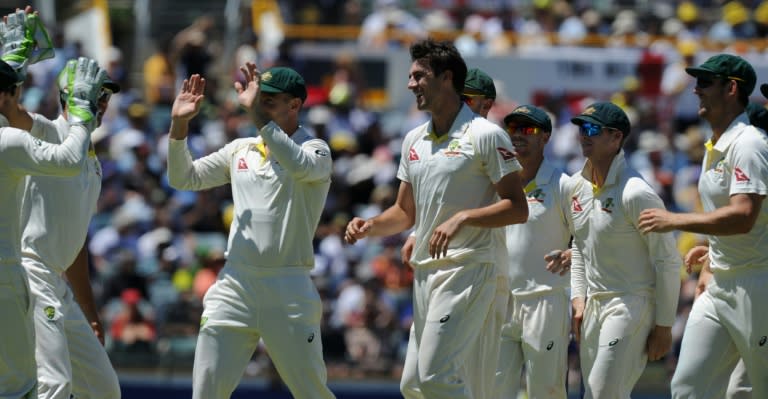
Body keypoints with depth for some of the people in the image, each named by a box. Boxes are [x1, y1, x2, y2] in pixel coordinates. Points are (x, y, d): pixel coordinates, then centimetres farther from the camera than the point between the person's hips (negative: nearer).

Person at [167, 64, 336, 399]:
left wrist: (257, 114, -27)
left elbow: (300, 167, -26)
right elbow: (184, 178, 14)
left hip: (288, 290, -5)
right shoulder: (240, 150, 15)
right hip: (234, 284, 5)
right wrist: (179, 125, 0)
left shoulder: (315, 150, -2)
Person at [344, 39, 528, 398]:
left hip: (469, 270, -8)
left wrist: (462, 218, -22)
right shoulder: (414, 140, 16)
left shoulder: (485, 135, -7)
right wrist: (369, 227, 3)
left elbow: (517, 208, -10)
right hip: (425, 272, 8)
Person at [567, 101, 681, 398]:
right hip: (593, 304, 8)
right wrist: (578, 296, 12)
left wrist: (663, 326, -13)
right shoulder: (575, 187, 6)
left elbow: (668, 261, -14)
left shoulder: (637, 194, -18)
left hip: (632, 304, -8)